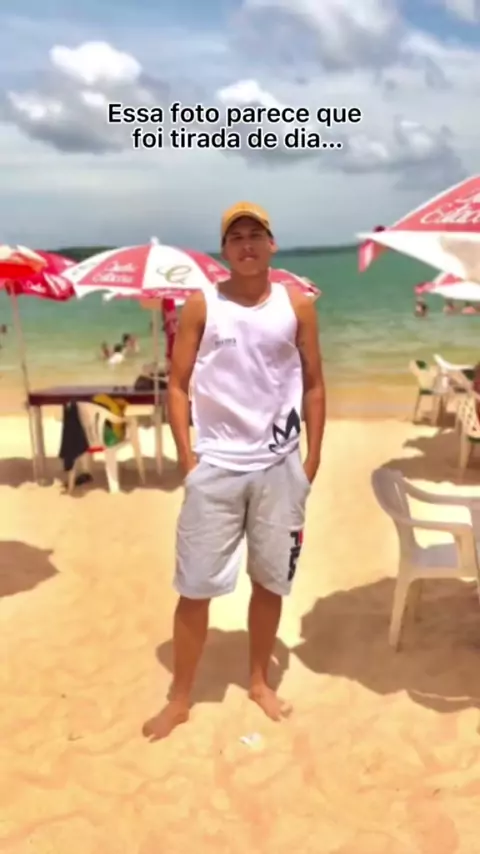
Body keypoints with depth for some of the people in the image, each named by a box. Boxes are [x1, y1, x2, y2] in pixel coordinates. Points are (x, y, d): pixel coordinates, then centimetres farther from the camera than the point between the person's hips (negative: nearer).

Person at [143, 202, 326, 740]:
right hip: (215, 465, -1)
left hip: (279, 466, 2)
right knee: (195, 584, 3)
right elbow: (178, 385, 0)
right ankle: (180, 699, 20)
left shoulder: (297, 306, 3)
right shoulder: (201, 306, -1)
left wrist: (312, 459, 2)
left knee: (271, 580, 12)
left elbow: (314, 385, 6)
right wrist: (186, 456, -7)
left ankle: (259, 682, 33)